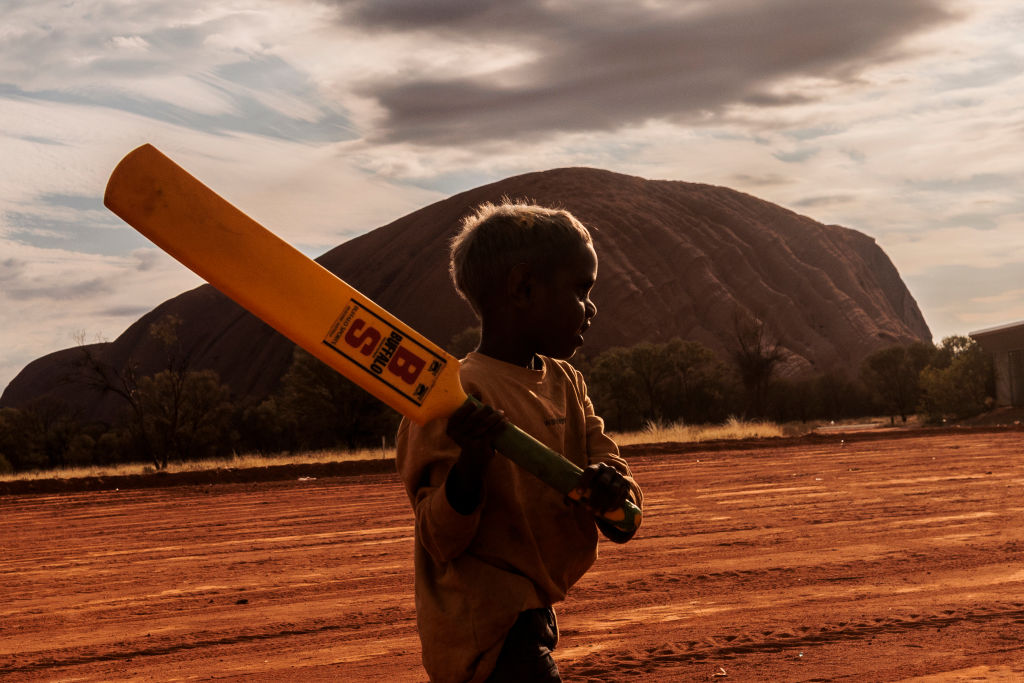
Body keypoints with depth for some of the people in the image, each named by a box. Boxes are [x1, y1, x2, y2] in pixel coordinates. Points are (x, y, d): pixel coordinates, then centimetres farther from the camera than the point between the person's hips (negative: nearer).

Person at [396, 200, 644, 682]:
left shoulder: (566, 384, 7)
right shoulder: (460, 397, -19)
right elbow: (442, 542, -19)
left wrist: (612, 489, -20)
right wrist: (471, 462, -37)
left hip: (531, 613, 9)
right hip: (488, 635, -9)